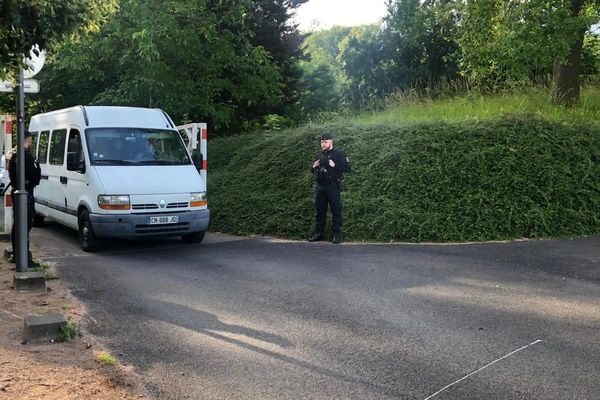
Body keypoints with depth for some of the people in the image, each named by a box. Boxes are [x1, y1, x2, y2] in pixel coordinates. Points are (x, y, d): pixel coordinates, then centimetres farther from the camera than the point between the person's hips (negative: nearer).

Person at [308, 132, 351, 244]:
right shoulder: (320, 156, 17)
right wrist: (314, 167, 4)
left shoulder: (339, 154, -3)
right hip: (320, 187, 6)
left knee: (336, 210, -3)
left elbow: (348, 168, -11)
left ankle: (337, 234, 1)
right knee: (320, 210, 10)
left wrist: (334, 165, -20)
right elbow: (313, 171, 27)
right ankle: (318, 233, 16)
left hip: (333, 187, -6)